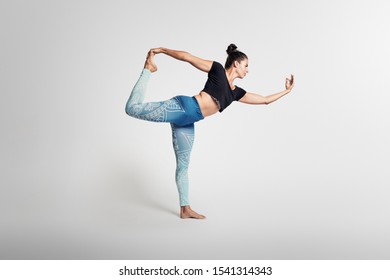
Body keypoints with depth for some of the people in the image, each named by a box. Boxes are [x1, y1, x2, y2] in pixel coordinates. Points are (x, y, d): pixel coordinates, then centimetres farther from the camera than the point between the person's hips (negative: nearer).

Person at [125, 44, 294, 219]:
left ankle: (185, 209, 16)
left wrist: (286, 91, 29)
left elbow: (265, 100, 28)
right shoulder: (217, 69, 1)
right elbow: (187, 57, 0)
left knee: (183, 165, 11)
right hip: (182, 107, -7)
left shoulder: (236, 93, 19)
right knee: (133, 108, -14)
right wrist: (161, 50, -2)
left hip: (187, 123, 7)